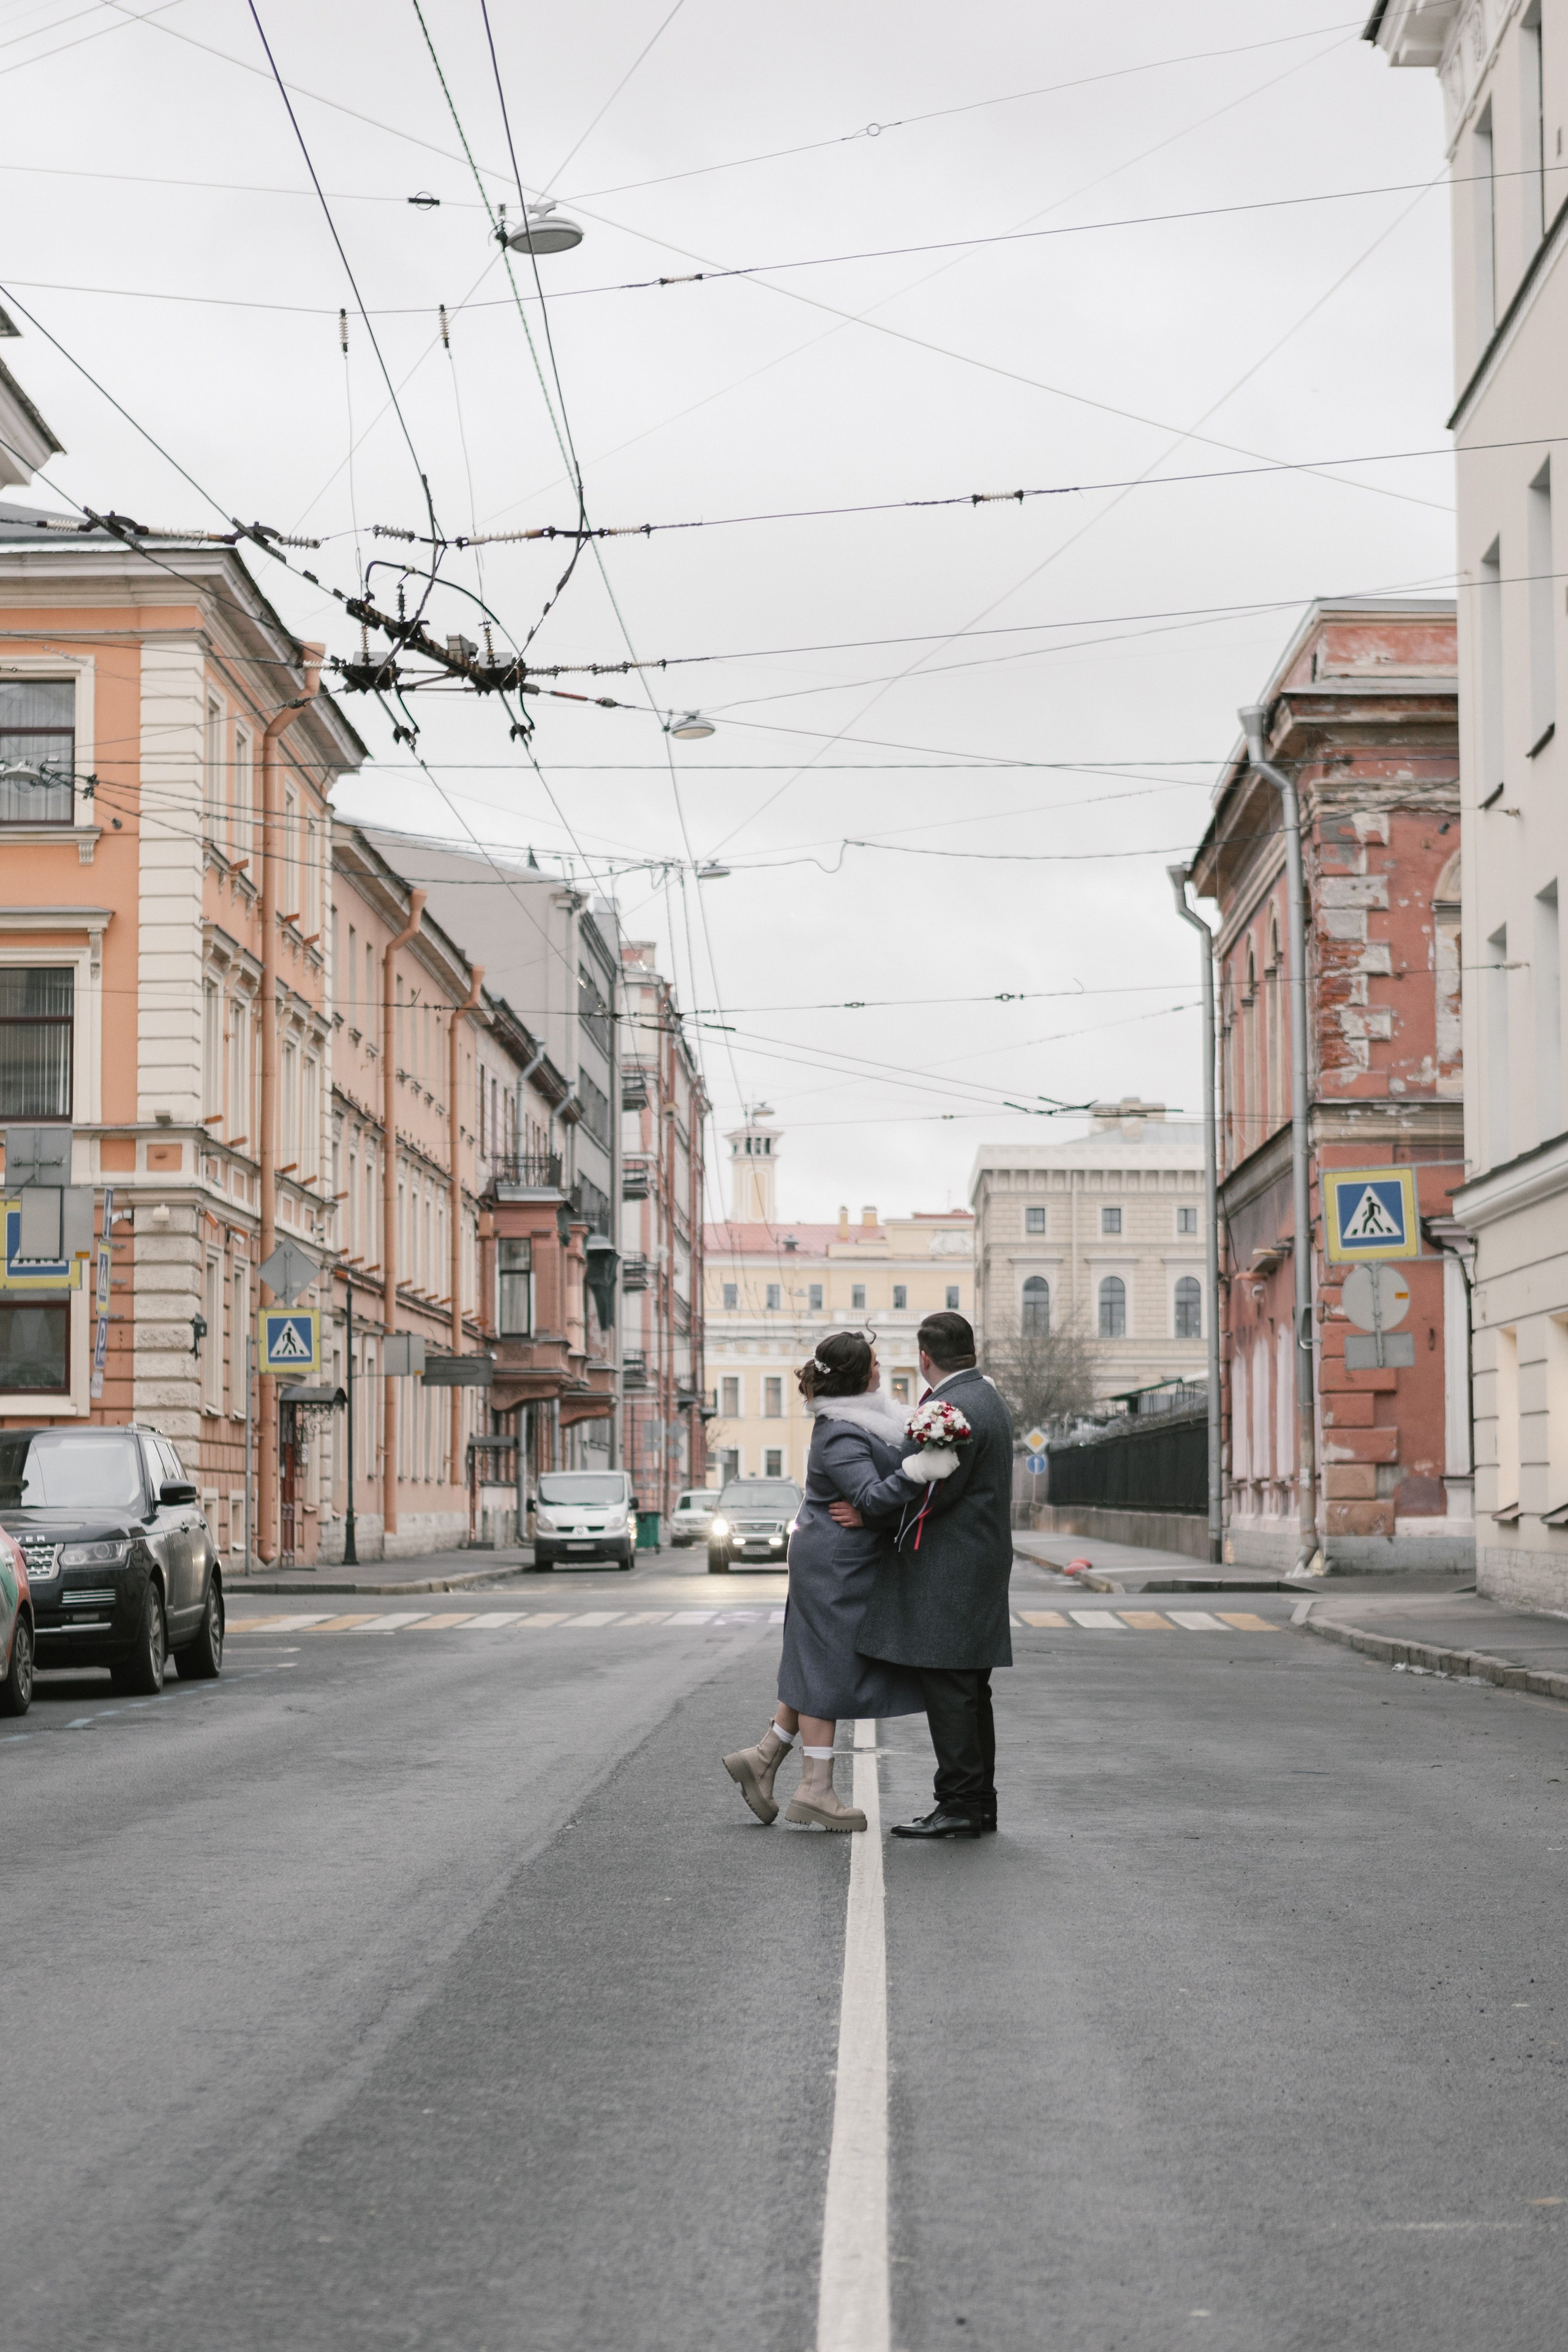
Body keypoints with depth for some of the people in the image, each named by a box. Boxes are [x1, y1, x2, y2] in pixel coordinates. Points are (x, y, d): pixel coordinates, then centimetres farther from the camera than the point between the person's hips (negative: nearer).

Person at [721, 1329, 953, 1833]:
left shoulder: (868, 1417, 9)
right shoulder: (840, 1436, -22)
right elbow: (872, 1496, -33)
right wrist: (918, 1470, -44)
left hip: (846, 1561, 10)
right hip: (835, 1564, -10)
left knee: (819, 1668, 14)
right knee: (829, 1669, -4)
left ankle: (763, 1758, 19)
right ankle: (816, 1790, 1)